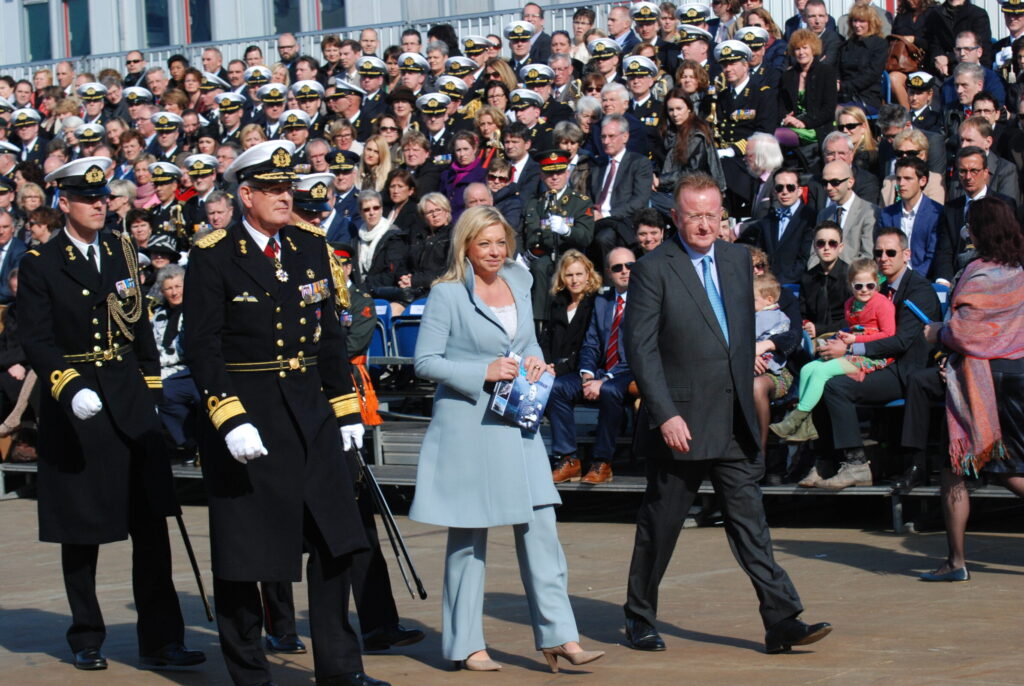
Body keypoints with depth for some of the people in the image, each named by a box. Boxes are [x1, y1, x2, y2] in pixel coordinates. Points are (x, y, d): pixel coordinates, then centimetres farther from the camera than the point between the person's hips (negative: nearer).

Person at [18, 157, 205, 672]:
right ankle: (86, 641, 18)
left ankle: (160, 642, 1)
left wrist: (151, 388, 11)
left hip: (129, 399, 4)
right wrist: (71, 389, -23)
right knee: (81, 530, 5)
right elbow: (35, 340, -10)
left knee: (152, 521, -3)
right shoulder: (39, 265, -3)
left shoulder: (122, 254, 11)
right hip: (74, 405, -4)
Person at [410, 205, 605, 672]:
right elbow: (425, 362, -10)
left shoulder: (518, 283, 10)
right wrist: (483, 373, -18)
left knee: (540, 526, -2)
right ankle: (466, 645, 12)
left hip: (518, 423, 5)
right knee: (468, 535, 2)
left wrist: (535, 360, 1)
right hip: (466, 423, -5)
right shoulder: (448, 294, -8)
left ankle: (558, 637, 1)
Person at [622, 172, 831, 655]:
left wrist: (746, 396, 16)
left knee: (750, 523, 2)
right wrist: (666, 415, -19)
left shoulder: (738, 260, 11)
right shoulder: (653, 270, -8)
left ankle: (782, 621, 0)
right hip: (680, 424, -5)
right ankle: (639, 619, 21)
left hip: (734, 423, 5)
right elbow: (641, 348, -12)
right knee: (660, 525, 6)